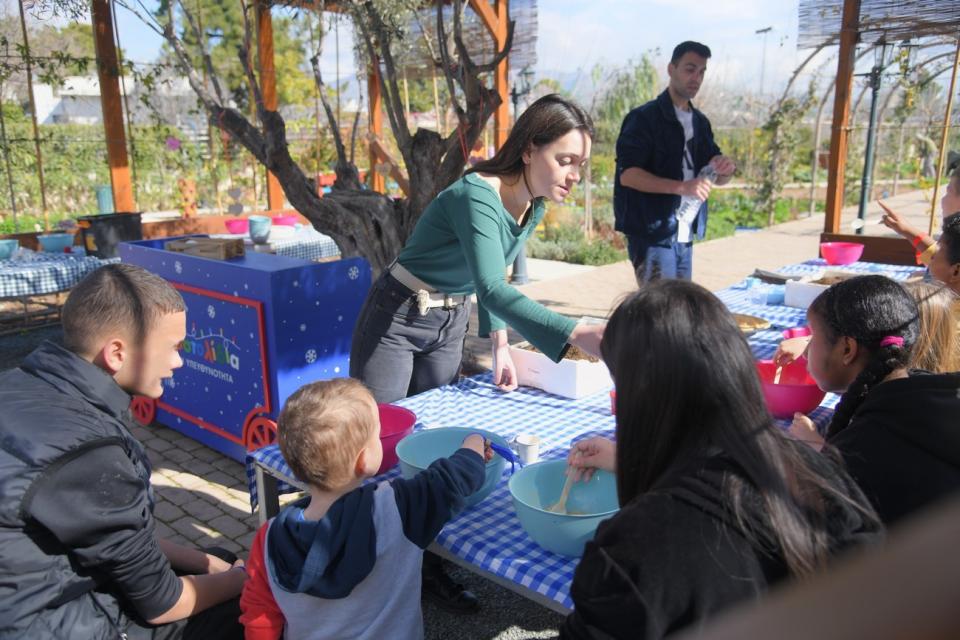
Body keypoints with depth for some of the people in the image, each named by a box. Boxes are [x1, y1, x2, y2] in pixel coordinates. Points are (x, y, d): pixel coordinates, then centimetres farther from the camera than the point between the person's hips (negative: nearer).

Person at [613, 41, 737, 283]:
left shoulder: (700, 122, 15)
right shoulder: (644, 118, -6)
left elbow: (718, 178, 19)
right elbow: (627, 174, -18)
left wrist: (726, 168, -6)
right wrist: (681, 187, -28)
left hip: (684, 237, 7)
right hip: (652, 235, -7)